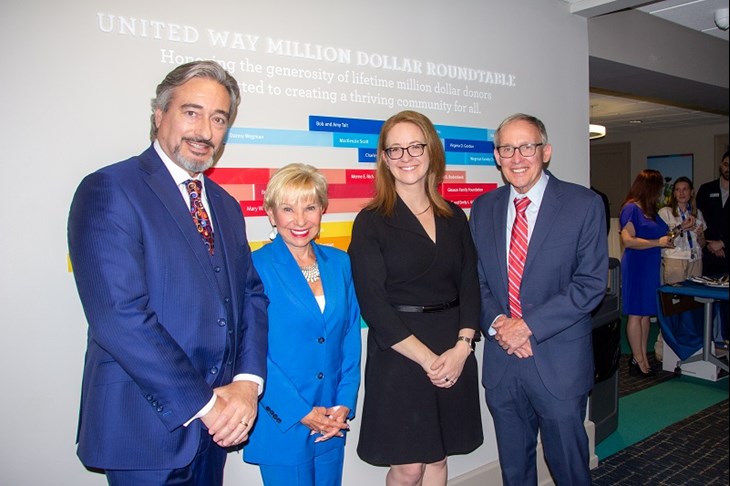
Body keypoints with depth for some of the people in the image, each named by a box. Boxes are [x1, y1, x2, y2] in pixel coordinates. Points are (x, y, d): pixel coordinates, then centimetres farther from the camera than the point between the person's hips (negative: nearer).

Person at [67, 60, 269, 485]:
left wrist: (247, 381, -9)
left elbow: (252, 295, 7)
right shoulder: (109, 191, -13)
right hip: (146, 425, -6)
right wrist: (203, 402, -17)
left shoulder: (226, 206, 10)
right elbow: (120, 316, -21)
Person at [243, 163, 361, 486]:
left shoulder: (339, 262, 3)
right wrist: (301, 412, -13)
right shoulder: (256, 267, -11)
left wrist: (345, 403, -2)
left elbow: (351, 336, 6)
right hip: (281, 423, -4)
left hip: (332, 422, 5)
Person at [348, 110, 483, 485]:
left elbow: (470, 284, 6)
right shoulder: (371, 222, -6)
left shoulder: (454, 216, 7)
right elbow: (373, 304, -11)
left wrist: (462, 347, -8)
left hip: (455, 355, 4)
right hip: (399, 355, -4)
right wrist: (427, 358, -13)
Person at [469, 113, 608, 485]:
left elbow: (591, 283, -12)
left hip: (559, 361, -3)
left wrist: (529, 326, -17)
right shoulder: (482, 208, 5)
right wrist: (497, 323, -11)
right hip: (501, 361, 4)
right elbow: (477, 280, 8)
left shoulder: (584, 205, -7)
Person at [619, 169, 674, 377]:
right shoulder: (631, 208, -12)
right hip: (636, 266, -9)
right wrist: (658, 242, -19)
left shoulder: (650, 210, 15)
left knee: (646, 313, 11)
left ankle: (643, 357, 18)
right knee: (636, 314, -2)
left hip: (651, 266, 9)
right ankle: (638, 360, 4)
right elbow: (628, 240, -19)